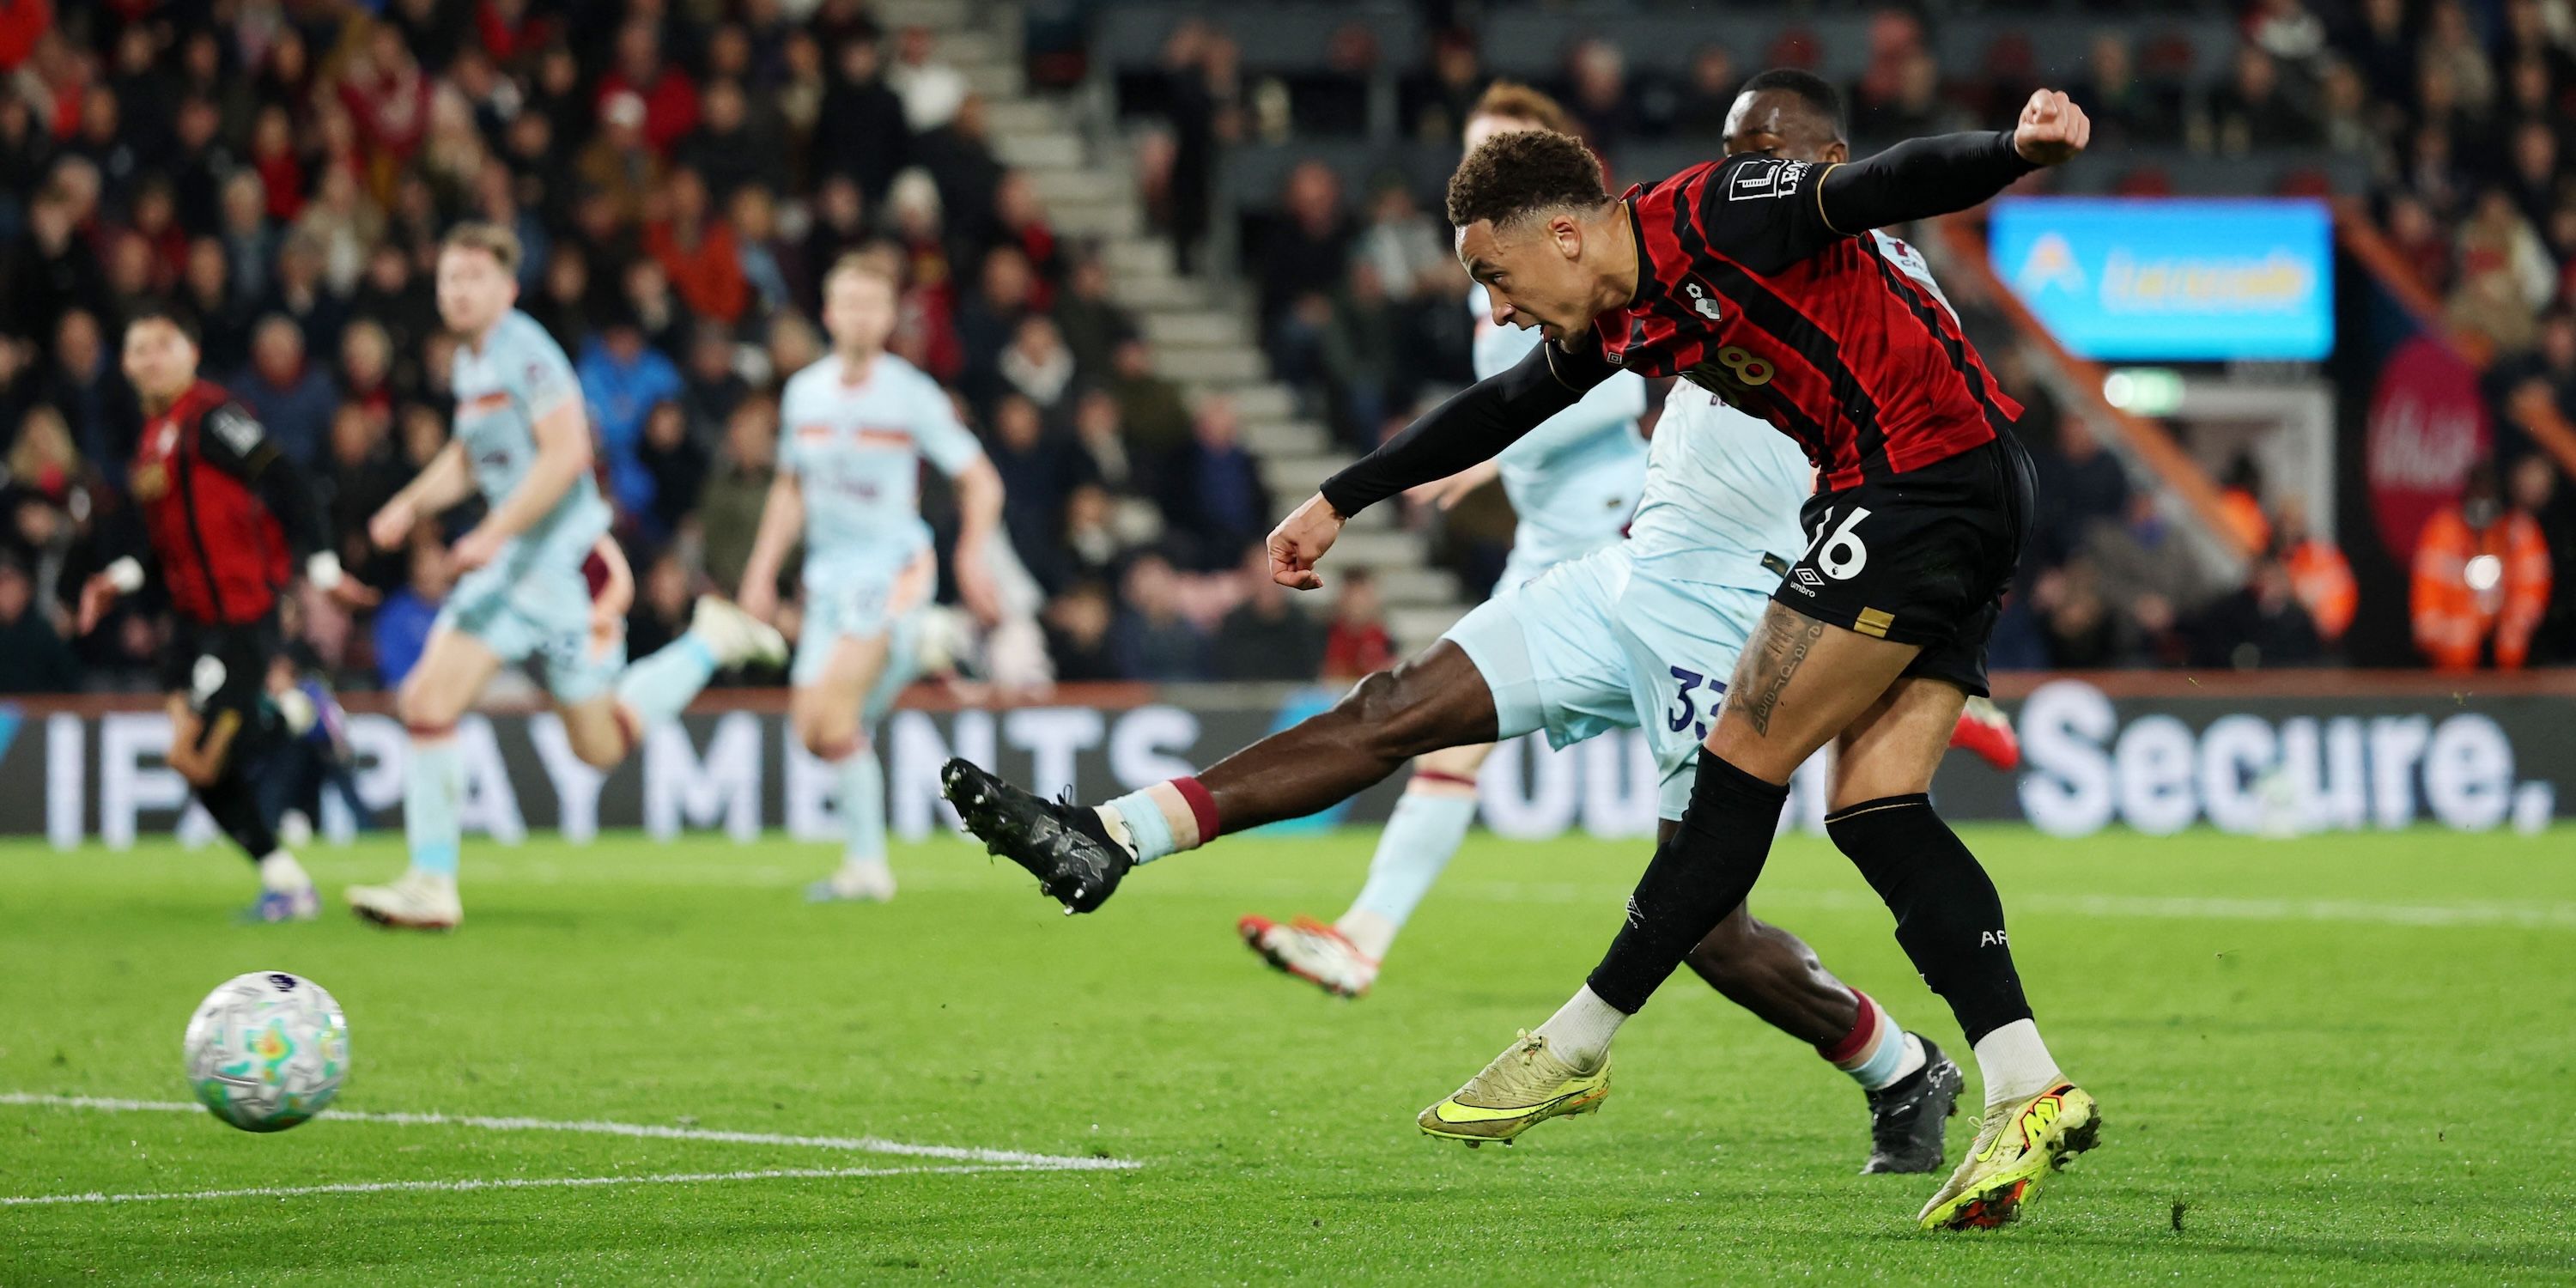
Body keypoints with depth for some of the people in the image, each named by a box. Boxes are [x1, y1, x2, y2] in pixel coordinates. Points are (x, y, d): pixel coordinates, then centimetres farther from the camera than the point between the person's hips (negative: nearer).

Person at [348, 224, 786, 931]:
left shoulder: (525, 352, -15)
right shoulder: (469, 363, 12)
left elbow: (566, 453, -24)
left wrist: (496, 532, -27)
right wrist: (412, 505, 10)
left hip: (569, 561, -8)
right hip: (507, 565, 8)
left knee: (602, 745, 0)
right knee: (427, 701, -7)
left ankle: (711, 641, 20)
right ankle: (431, 885, -3)